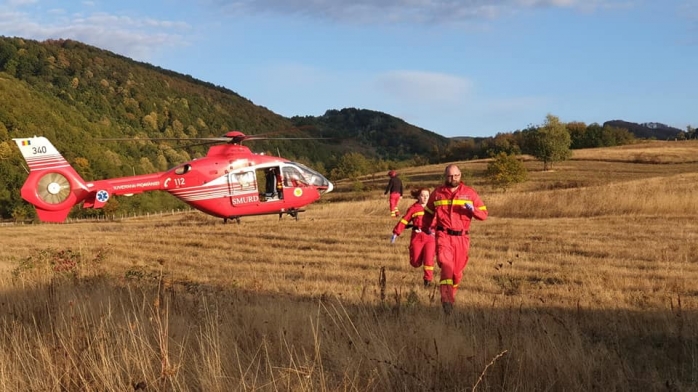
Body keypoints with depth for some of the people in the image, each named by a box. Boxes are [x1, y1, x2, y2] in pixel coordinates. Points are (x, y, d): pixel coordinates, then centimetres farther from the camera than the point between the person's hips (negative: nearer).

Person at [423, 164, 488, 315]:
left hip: (461, 237, 2)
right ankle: (447, 300, -29)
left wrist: (472, 209, -17)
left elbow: (484, 214, 5)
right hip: (443, 235, -2)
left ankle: (451, 295, 34)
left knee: (457, 270, 10)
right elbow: (428, 212, 19)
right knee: (446, 265, -21)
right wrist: (429, 226, -1)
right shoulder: (437, 193, 6)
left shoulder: (470, 193, 5)